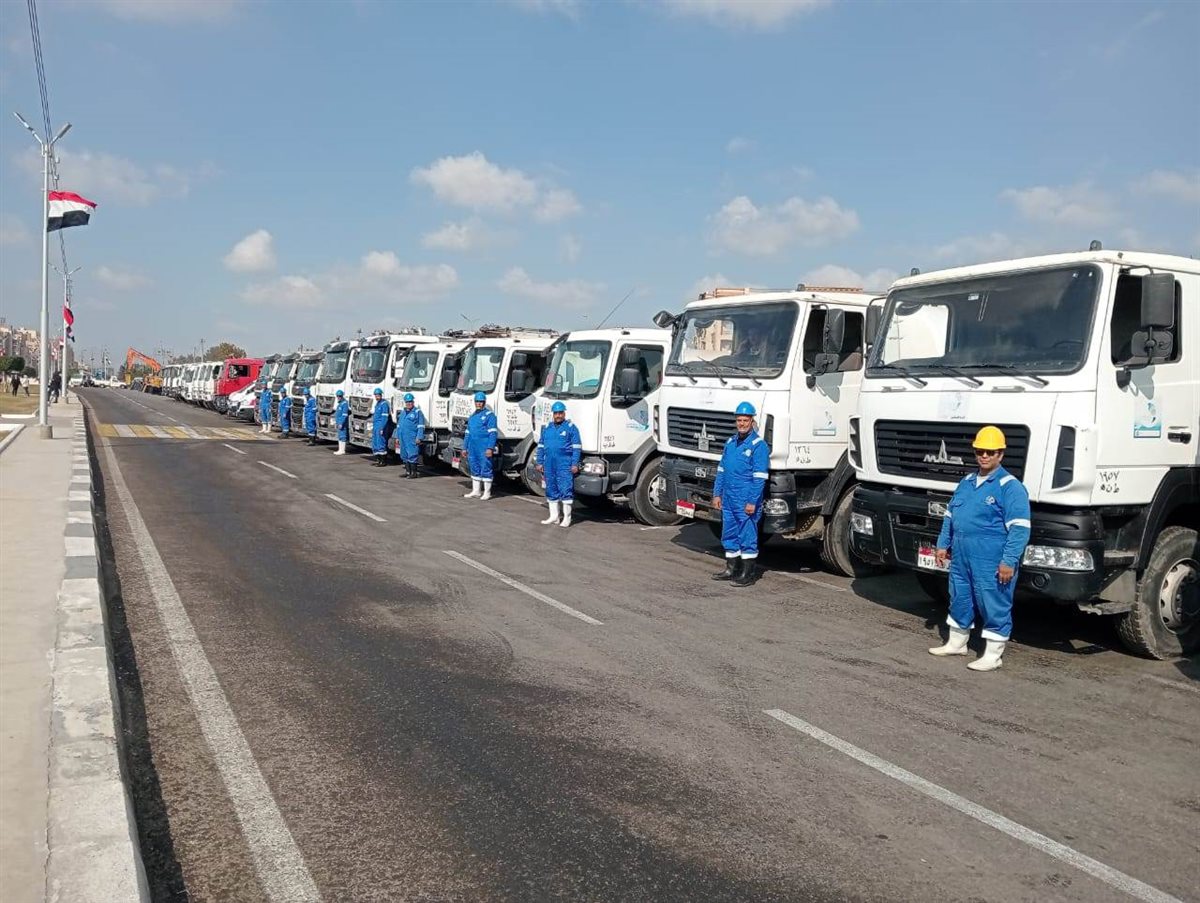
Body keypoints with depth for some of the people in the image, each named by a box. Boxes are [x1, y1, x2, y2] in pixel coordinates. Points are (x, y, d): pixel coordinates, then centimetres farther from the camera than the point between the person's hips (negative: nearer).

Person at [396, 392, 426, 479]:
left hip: (412, 438, -7)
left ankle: (414, 473, -5)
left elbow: (421, 426, -8)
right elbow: (399, 425, 23)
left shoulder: (417, 412, -3)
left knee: (412, 455, -9)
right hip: (403, 438, 7)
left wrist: (419, 438, -15)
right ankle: (407, 471, 19)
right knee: (404, 455, 11)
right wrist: (397, 437, 18)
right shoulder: (402, 412, 18)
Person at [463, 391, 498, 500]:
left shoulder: (489, 415, -5)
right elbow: (468, 433, 24)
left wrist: (490, 448, -20)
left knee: (486, 469, -4)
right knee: (475, 469, 12)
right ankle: (476, 491, 21)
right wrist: (464, 447, 19)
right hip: (473, 448, 8)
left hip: (484, 449, -8)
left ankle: (487, 492, 2)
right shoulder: (472, 416, 19)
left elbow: (493, 433, -12)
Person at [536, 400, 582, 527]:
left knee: (566, 489, -8)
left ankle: (567, 518, -2)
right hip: (549, 464, 5)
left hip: (565, 464, -5)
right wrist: (540, 462, 11)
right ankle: (554, 516, 19)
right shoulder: (546, 428, 15)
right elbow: (541, 446, 18)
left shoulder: (571, 427, 1)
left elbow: (576, 448, -3)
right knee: (551, 490, 10)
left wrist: (575, 464, -10)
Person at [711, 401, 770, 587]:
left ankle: (747, 575, 6)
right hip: (728, 499, 7)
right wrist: (717, 494, 13)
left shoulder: (758, 445, -9)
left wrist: (752, 501, -17)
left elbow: (759, 477, -13)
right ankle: (731, 569, 25)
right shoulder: (730, 442, 13)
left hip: (746, 502, -7)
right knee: (729, 535, 14)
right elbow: (721, 470, 18)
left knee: (748, 537, -1)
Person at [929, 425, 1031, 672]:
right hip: (961, 558, 8)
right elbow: (950, 515, 22)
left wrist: (1009, 561, -19)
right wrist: (943, 544, 17)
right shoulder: (967, 482, 14)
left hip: (992, 563, -8)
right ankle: (956, 643, 34)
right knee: (959, 600, 18)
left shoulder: (1010, 486, -10)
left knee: (994, 606, 1)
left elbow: (1019, 528, -15)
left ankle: (993, 655, 11)